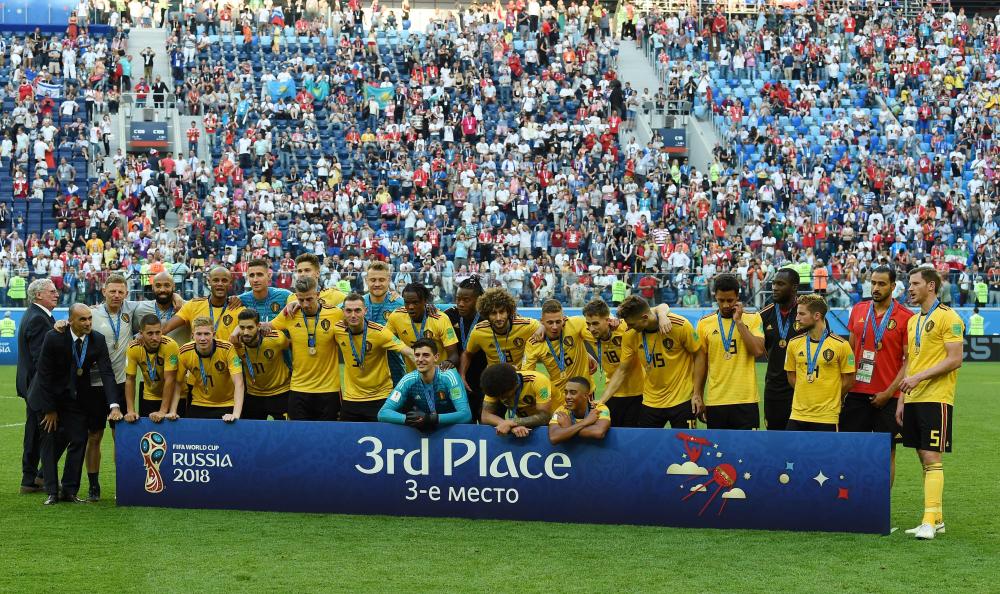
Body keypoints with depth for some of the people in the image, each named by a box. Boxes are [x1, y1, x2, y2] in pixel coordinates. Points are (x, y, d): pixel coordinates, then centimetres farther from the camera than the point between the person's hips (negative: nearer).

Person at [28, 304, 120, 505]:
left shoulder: (98, 341, -14)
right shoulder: (54, 338, -23)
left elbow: (107, 373, -18)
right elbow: (44, 373, -17)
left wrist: (114, 405, -30)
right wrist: (50, 409, -14)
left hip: (76, 397, 3)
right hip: (49, 396, -3)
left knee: (79, 441, -1)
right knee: (51, 440, 1)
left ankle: (69, 491, 9)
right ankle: (52, 491, 9)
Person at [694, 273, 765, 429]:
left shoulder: (752, 319, 2)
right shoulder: (704, 323, 5)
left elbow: (758, 351, -12)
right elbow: (700, 361, 8)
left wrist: (739, 321, -10)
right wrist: (697, 395, 4)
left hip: (746, 400, -1)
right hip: (715, 401, 2)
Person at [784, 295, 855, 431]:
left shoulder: (840, 345, -7)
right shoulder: (794, 344, 5)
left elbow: (848, 380, -1)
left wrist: (829, 401, 6)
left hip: (827, 418, -4)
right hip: (797, 415, 4)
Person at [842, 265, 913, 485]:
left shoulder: (905, 317, -5)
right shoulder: (858, 310, 9)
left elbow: (909, 360, -6)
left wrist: (889, 392, -13)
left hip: (886, 397, -4)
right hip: (857, 393, 4)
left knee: (887, 452, 2)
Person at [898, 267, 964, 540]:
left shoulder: (948, 317, -8)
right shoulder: (913, 321, 17)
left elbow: (955, 359, -14)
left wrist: (919, 377, -19)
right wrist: (901, 400, 15)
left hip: (936, 399, -8)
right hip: (913, 399, 8)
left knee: (932, 458, -11)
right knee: (924, 460, 9)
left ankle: (929, 521, -12)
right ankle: (937, 519, 14)